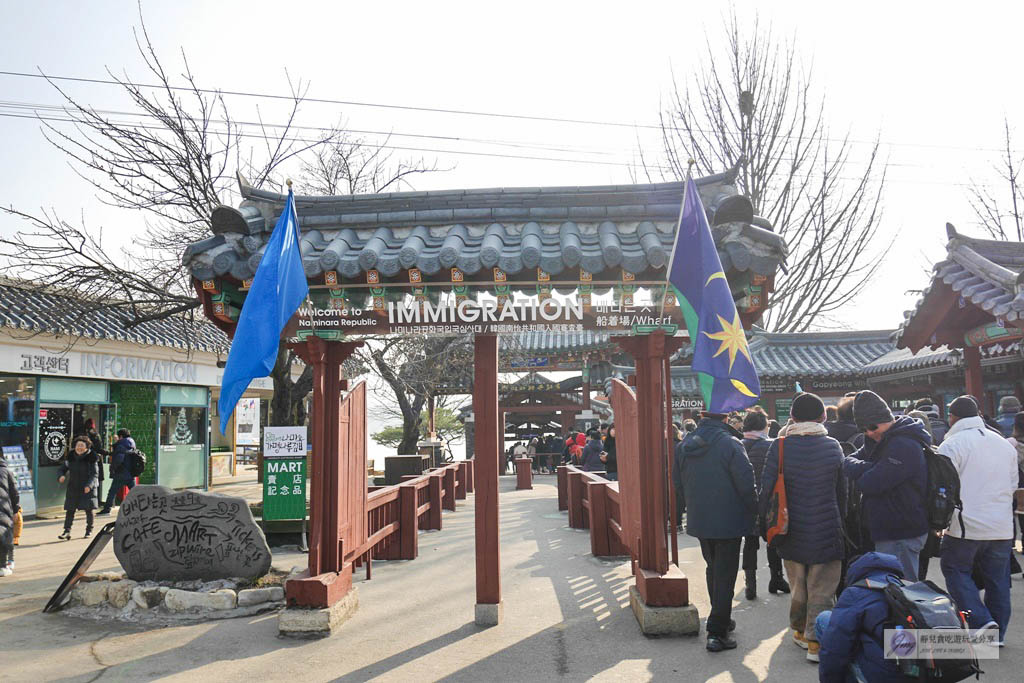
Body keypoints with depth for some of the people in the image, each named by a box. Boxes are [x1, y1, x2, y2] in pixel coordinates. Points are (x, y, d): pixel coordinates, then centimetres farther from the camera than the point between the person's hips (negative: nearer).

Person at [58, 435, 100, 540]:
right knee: (70, 510, 0)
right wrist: (62, 476, -12)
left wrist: (89, 485, -24)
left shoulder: (91, 458, -9)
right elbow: (63, 468, 11)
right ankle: (67, 531, 4)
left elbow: (95, 474, -11)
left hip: (88, 488, -3)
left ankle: (89, 530, 18)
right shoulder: (71, 456, 2)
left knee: (88, 509, 2)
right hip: (73, 488, 3)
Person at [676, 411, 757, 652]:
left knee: (713, 570, 23)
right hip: (728, 521, -6)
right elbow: (747, 484, -18)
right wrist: (753, 510, -3)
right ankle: (717, 632, 4)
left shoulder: (683, 446, 0)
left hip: (699, 521, 6)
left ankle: (722, 620, 36)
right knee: (725, 576, 4)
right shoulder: (730, 444, -19)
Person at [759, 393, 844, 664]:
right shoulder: (833, 446, -7)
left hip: (793, 531, 1)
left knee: (798, 586, 18)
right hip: (826, 530, -1)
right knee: (822, 590, 7)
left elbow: (766, 487, -9)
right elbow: (841, 488, 6)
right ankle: (816, 642, 8)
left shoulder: (780, 446, -11)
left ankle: (800, 631, 34)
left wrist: (764, 519, 4)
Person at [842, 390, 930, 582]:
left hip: (901, 537, -10)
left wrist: (860, 472, -2)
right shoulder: (879, 441, 12)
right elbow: (848, 463, 5)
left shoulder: (904, 446, -20)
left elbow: (871, 484, -23)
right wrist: (868, 468, -14)